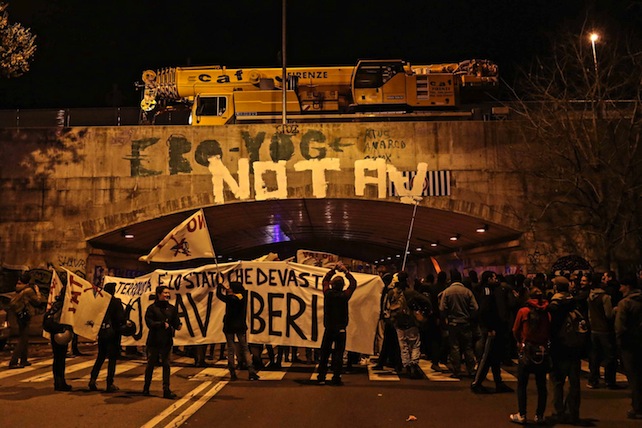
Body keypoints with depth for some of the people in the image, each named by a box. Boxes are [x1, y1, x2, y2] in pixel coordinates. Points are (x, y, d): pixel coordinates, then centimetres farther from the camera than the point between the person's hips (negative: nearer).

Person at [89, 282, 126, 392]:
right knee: (112, 358, 4)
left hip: (102, 333, 4)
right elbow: (121, 318, -14)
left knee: (100, 357, 18)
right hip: (113, 333, -4)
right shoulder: (116, 302, -12)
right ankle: (109, 384, 4)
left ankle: (92, 379, 8)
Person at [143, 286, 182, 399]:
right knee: (150, 364, 8)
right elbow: (149, 323, -11)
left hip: (167, 341, 2)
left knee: (166, 365, 1)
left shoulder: (172, 308, 9)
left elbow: (176, 322, 3)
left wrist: (178, 325, -19)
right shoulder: (152, 308, -2)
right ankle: (146, 388, 23)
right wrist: (163, 324, -18)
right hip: (153, 341, -2)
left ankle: (166, 390, 3)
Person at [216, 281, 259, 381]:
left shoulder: (230, 299, -14)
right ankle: (251, 372, -5)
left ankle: (233, 374, 5)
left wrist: (220, 284, 5)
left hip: (229, 327, -3)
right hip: (241, 326, 3)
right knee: (245, 348, 5)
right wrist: (226, 290, 17)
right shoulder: (243, 297, -4)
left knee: (230, 349, 5)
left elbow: (218, 294, -8)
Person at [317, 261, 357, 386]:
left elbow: (325, 280, 13)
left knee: (324, 353, 10)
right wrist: (346, 271, 6)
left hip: (328, 329, 3)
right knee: (338, 354, 2)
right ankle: (336, 378, 2)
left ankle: (321, 377, 14)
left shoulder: (327, 293, -6)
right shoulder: (344, 296, -13)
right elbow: (353, 283, 2)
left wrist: (334, 269, 15)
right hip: (340, 329, -2)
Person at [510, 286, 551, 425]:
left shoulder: (523, 311, -6)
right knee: (541, 385, 12)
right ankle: (539, 416, 15)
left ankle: (521, 415, 6)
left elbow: (516, 331, 3)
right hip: (543, 352, 2)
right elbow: (550, 333, 4)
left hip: (527, 351, -2)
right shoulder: (547, 313, -3)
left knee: (522, 385, 6)